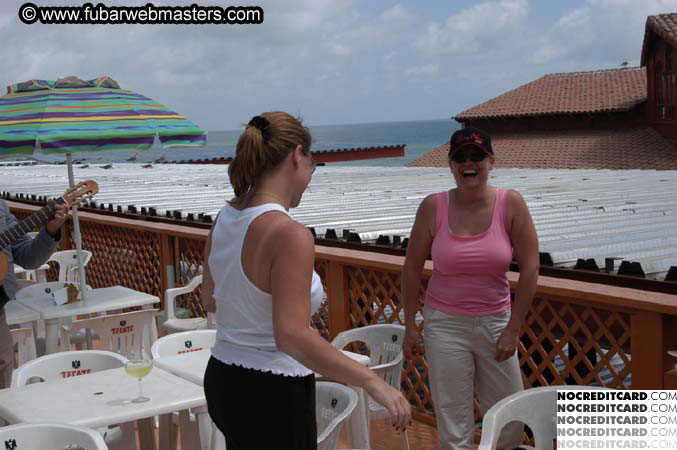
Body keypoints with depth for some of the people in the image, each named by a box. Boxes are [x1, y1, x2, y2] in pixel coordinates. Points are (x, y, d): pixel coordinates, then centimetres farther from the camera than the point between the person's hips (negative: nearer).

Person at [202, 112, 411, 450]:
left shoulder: (224, 219, 2)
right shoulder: (289, 234, -23)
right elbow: (292, 336, -30)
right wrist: (372, 381, -27)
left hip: (223, 381, 9)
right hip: (271, 396, -8)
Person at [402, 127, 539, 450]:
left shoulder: (510, 204, -8)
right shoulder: (433, 207, -7)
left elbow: (529, 269, -6)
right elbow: (412, 268, 1)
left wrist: (513, 329, -7)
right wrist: (410, 327, 1)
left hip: (494, 322, 1)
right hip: (445, 324, -1)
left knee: (511, 424, 10)